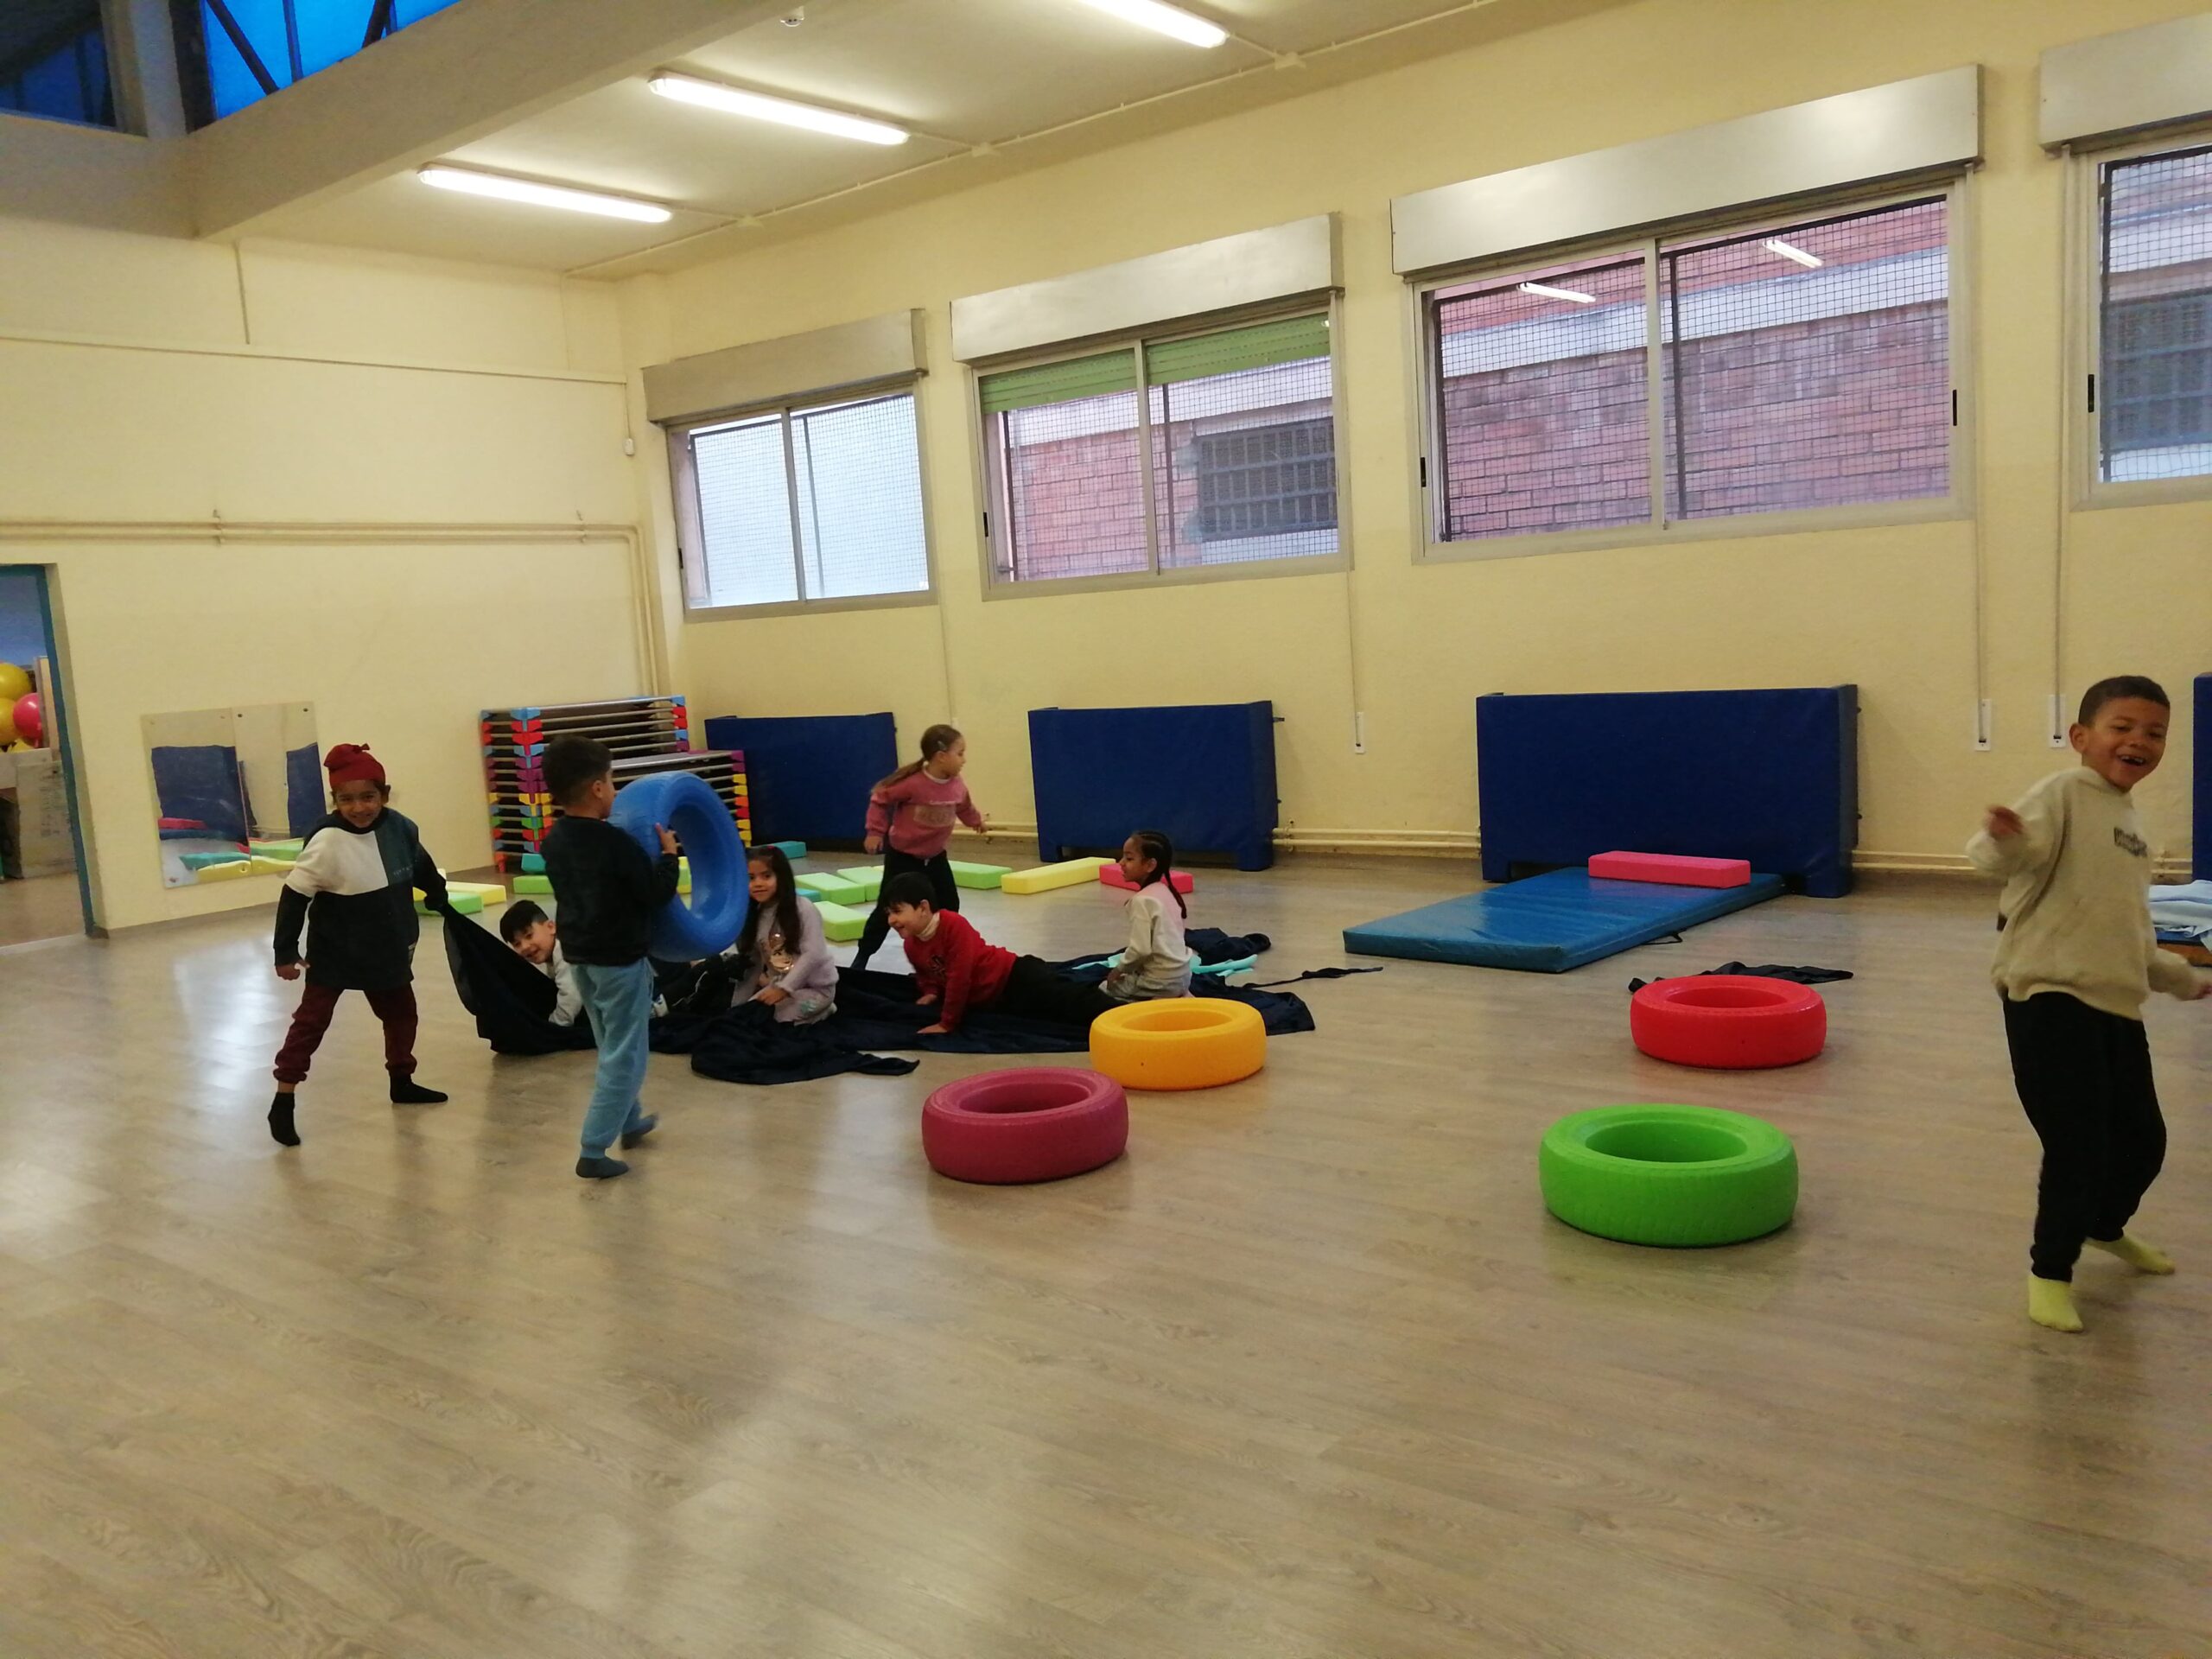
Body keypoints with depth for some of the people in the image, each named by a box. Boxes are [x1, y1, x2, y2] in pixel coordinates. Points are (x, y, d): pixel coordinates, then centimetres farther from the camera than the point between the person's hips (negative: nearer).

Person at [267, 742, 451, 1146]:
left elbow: (422, 869, 12)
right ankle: (283, 1103, 5)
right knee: (311, 1020, -2)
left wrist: (442, 903, 24)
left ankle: (402, 1082, 39)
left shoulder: (399, 828, -9)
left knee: (401, 1012, 18)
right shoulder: (326, 841, -24)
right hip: (334, 953, -6)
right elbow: (294, 897, -19)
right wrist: (286, 952, -17)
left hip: (387, 948, 6)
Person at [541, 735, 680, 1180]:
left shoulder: (555, 840, 1)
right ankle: (592, 1151, -1)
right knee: (623, 1057, 1)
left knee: (612, 1048, 24)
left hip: (579, 956, 8)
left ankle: (630, 1122, 40)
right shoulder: (615, 842, -22)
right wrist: (668, 853, -3)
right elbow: (657, 893, -18)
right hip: (620, 960, -8)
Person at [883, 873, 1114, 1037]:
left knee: (1064, 999, -22)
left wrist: (947, 1024, -19)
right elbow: (926, 974, 25)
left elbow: (960, 977, -25)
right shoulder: (911, 945, 2)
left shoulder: (954, 925, -24)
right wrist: (931, 993, 1)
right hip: (990, 1001, 8)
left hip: (1014, 979, -8)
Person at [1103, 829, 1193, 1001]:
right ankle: (1180, 996, 12)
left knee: (1107, 988, 11)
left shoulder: (1142, 900, -19)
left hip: (1160, 981, -8)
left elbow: (1141, 949, -23)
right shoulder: (1165, 891, 7)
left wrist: (1119, 969, -7)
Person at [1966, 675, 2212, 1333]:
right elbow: (2017, 853, -27)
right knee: (2078, 1145, -9)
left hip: (2117, 1006, 9)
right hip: (2050, 997, -9)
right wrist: (2004, 841, -50)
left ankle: (2106, 1228, 47)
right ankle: (2051, 1272, 11)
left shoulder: (2129, 823, 18)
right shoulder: (2064, 793, -7)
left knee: (2143, 1140, 17)